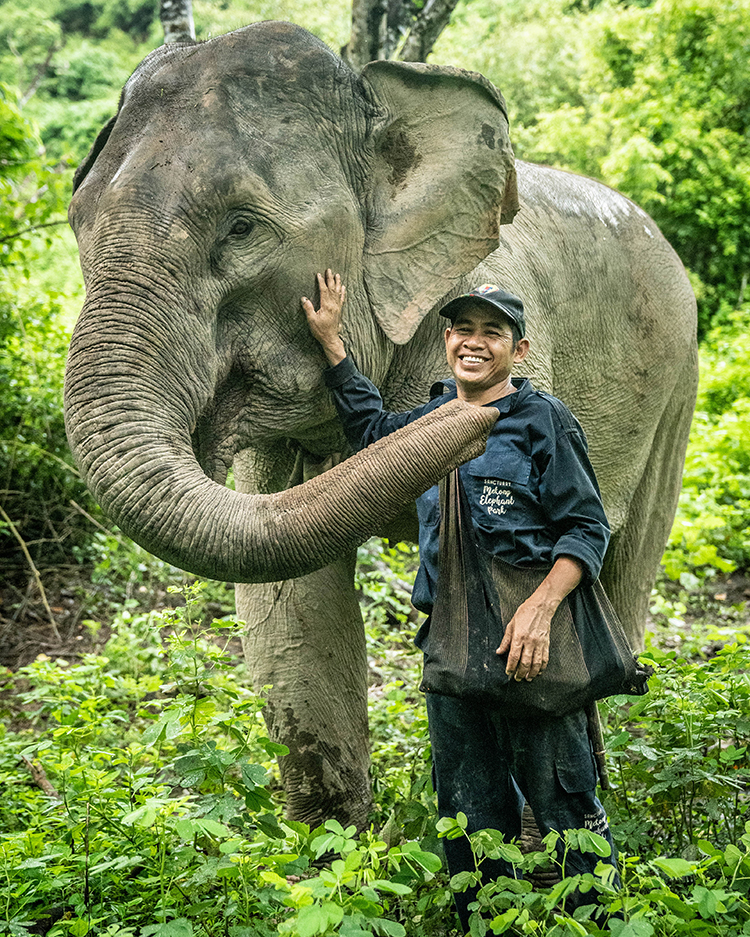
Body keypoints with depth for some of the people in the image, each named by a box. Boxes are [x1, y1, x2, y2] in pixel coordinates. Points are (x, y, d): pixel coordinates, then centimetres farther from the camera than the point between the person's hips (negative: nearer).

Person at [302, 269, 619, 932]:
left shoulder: (544, 421, -3)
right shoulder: (430, 422, 14)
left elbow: (587, 528, -7)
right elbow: (370, 427, 31)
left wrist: (540, 609, -22)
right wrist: (331, 341, 24)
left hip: (525, 637, -6)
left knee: (559, 794, -3)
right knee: (468, 807, 13)